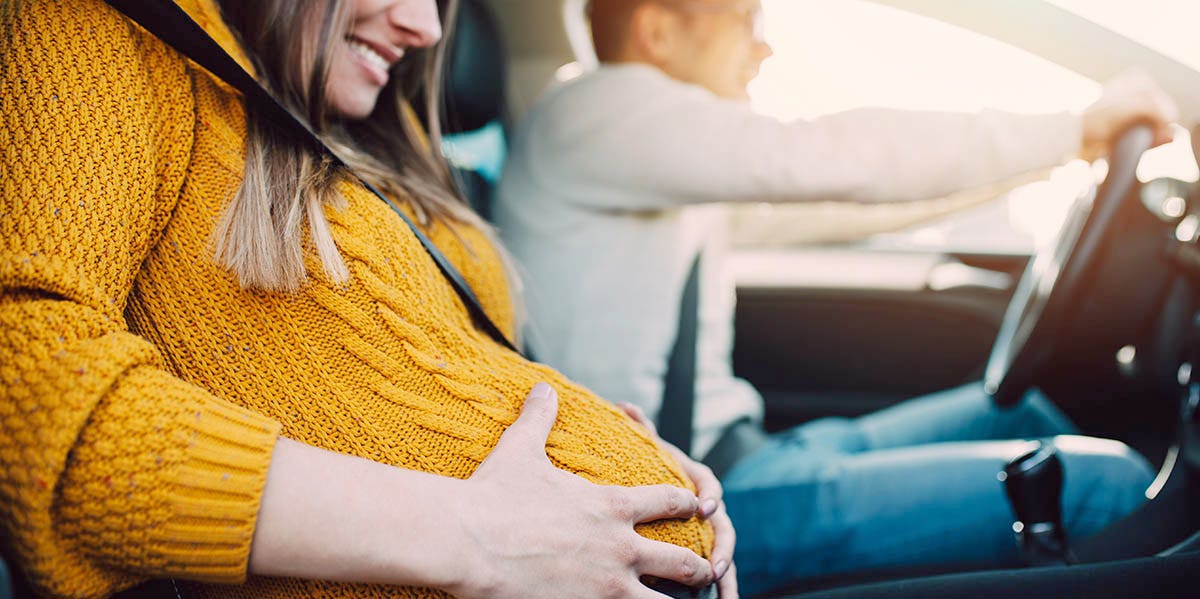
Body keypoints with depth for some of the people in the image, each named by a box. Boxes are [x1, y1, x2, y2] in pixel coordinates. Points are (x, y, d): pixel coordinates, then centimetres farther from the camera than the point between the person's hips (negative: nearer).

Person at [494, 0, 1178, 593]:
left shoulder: (673, 168, 18)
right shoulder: (594, 112, -13)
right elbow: (826, 158, -22)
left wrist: (1066, 139, 17)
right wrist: (1073, 129, -11)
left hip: (737, 454, 11)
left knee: (1013, 411, 20)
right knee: (1111, 485, -13)